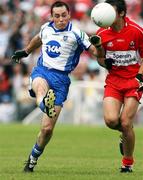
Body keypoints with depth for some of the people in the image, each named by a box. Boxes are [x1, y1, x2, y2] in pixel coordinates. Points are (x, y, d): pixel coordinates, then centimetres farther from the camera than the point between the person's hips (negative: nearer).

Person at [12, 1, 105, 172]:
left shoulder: (76, 34, -2)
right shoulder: (46, 28, 10)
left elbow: (98, 54, -5)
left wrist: (98, 44, -27)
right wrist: (25, 51, 48)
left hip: (61, 78, -2)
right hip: (41, 71, 2)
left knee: (47, 128, -7)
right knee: (40, 89, -40)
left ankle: (33, 158, 15)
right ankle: (46, 106, -75)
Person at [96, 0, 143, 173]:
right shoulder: (102, 33, -2)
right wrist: (105, 61, -10)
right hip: (113, 80, 2)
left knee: (125, 123, -10)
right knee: (110, 120, -17)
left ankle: (128, 163, 10)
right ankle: (126, 134, 20)